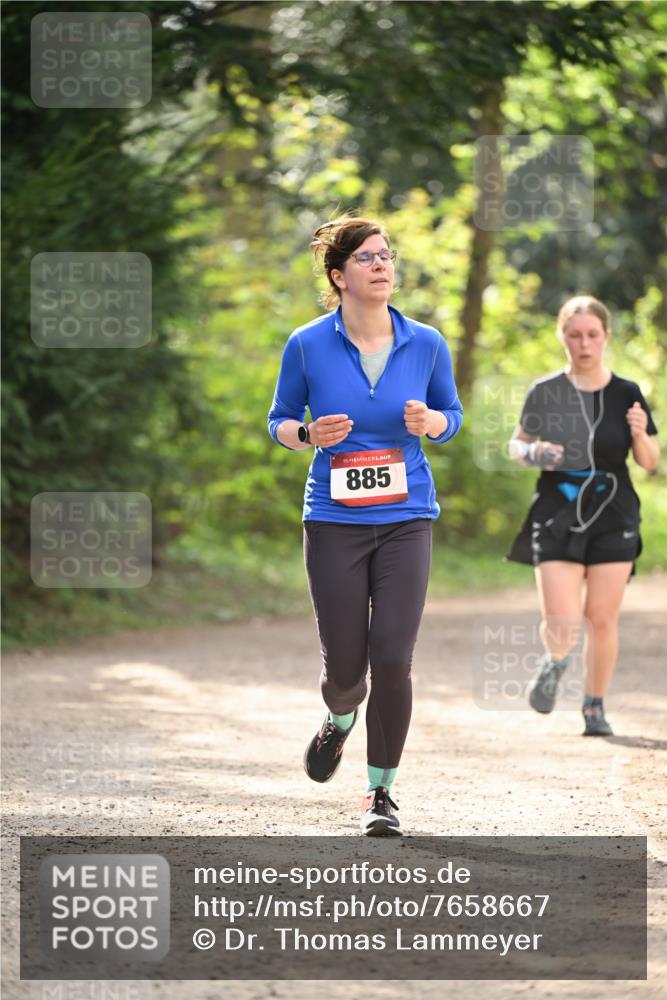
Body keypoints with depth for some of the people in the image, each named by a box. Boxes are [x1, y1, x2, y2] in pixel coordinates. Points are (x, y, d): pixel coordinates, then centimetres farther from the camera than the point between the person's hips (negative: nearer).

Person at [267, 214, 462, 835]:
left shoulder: (426, 344, 1)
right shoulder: (307, 346, -3)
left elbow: (451, 415, 13)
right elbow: (279, 420, 9)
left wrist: (431, 423, -9)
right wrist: (308, 434, -13)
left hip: (406, 521, 1)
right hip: (334, 522, 0)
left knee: (392, 660, -9)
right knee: (344, 665, 1)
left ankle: (381, 792, 7)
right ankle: (340, 720, 40)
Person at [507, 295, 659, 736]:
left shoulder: (627, 394, 0)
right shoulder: (545, 393, -1)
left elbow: (650, 463, 4)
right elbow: (517, 443, 11)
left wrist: (640, 435, -17)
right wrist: (532, 453, -11)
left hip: (613, 516, 0)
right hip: (557, 516, 0)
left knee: (602, 618, 1)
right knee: (561, 622, -9)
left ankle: (595, 704, 19)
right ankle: (556, 663, 25)